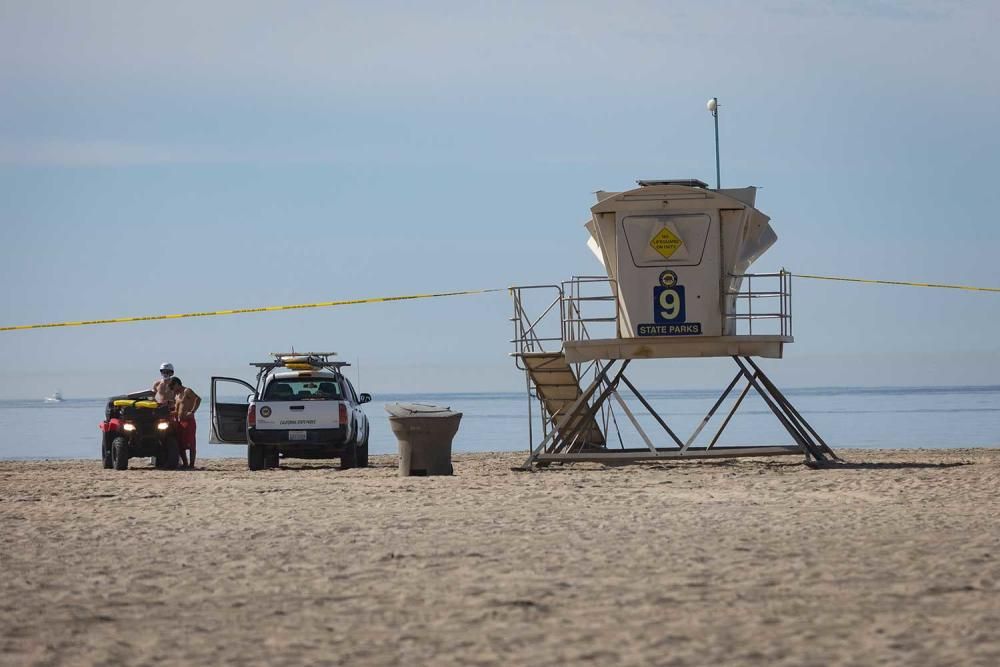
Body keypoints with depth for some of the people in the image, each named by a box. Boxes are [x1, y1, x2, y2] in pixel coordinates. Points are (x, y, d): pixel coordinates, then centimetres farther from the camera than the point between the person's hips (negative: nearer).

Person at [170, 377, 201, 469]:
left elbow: (198, 399, -22)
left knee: (190, 445, -6)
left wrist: (192, 411, -25)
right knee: (180, 445, 7)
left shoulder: (187, 391, -7)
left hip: (188, 421, -9)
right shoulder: (176, 395, 20)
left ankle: (191, 464, -6)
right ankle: (185, 463, 13)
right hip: (179, 422, 9)